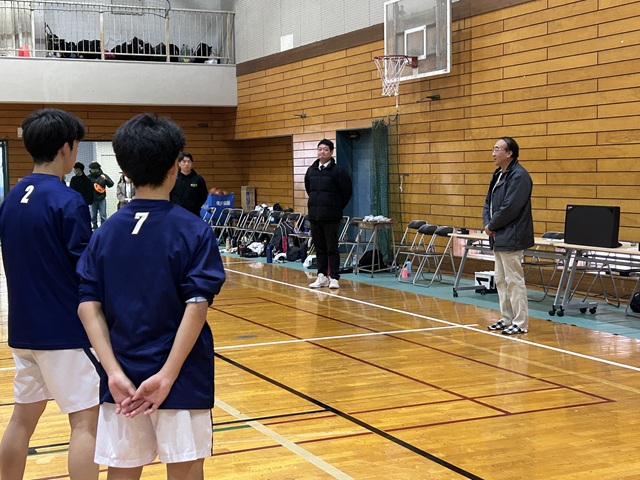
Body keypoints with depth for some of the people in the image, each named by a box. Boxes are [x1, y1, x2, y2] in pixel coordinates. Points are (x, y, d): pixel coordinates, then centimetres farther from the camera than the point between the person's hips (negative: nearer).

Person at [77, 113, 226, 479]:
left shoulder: (107, 232, 2)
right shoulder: (194, 231, -8)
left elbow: (89, 306, -4)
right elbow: (196, 307, -17)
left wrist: (115, 372, -10)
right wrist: (167, 375, -17)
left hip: (122, 379, 3)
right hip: (181, 378, -3)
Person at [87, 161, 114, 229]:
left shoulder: (103, 175, 2)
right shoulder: (88, 177, 1)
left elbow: (111, 184, -4)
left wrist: (106, 179, -22)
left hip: (102, 199, -1)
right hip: (93, 200, 1)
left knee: (103, 216, 1)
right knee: (93, 216, 8)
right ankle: (94, 228, 18)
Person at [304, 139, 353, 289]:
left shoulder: (338, 171, -7)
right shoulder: (311, 170, 9)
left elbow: (347, 191, -3)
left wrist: (337, 207, 3)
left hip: (330, 217, -5)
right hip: (314, 215, 5)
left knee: (332, 248, -2)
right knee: (319, 248, 10)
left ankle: (334, 278, 2)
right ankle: (322, 276, 16)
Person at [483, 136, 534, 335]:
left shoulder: (519, 176, -16)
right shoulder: (498, 175, 15)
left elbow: (510, 208, -22)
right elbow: (489, 203, 19)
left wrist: (492, 225, -11)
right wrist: (487, 223, 1)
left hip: (511, 237, -10)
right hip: (499, 237, 10)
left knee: (514, 280, -6)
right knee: (501, 280, 15)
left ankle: (520, 323, 0)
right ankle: (507, 319, 24)